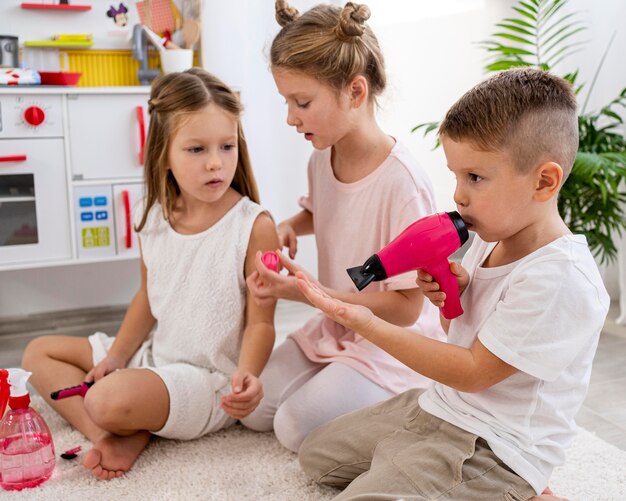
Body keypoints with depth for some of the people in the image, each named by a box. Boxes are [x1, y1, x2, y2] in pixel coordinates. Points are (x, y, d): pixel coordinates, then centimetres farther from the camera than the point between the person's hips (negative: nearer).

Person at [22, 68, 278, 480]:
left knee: (110, 401, -34)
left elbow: (260, 322, -16)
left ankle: (131, 431, 2)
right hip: (153, 355, 8)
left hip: (208, 377, -8)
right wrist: (116, 357, 4)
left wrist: (246, 374, -34)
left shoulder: (255, 226, -19)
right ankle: (112, 437, -8)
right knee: (38, 353, 11)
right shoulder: (156, 219, -1)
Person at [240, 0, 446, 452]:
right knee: (253, 410, 1)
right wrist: (287, 227, -3)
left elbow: (406, 307, -24)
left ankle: (403, 402, 5)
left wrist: (309, 293, -32)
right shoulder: (321, 159, -5)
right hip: (334, 329, 7)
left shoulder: (402, 182, -28)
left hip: (391, 346, -7)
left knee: (296, 428, -16)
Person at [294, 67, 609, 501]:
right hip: (438, 408, 9)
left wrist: (369, 325, -25)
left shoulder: (560, 278, -25)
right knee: (318, 453, 14)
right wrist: (451, 294, -7)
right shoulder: (492, 239, 3)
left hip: (493, 446, -9)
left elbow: (473, 373, -22)